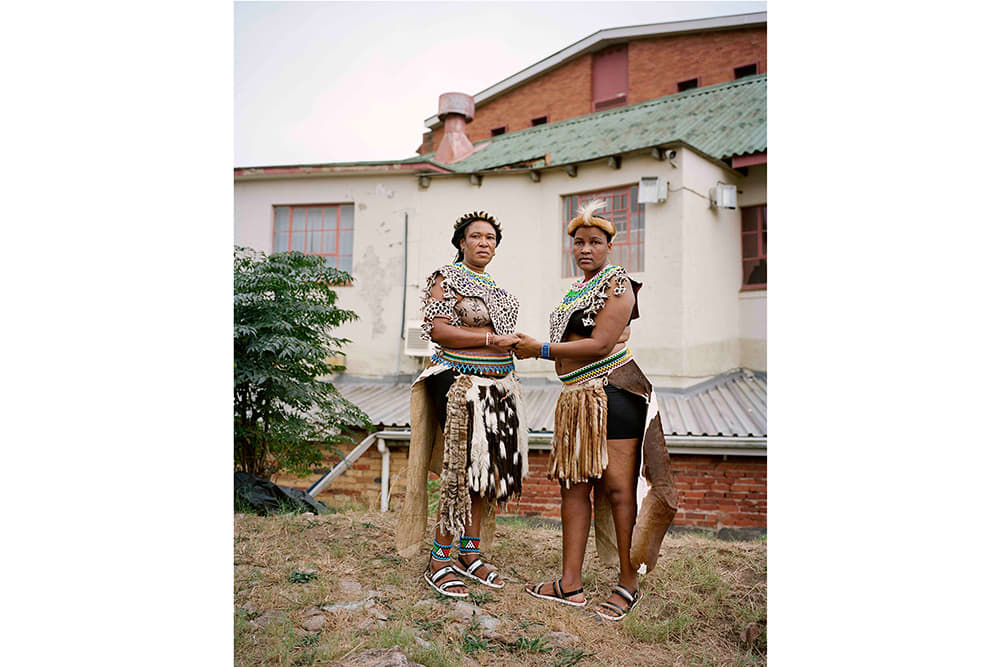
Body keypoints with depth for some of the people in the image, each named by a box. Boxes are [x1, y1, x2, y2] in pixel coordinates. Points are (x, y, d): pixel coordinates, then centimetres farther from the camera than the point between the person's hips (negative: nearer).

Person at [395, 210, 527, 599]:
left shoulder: (496, 287, 19)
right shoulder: (447, 278, -5)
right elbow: (437, 330, -17)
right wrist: (492, 340, -18)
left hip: (497, 385, 8)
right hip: (461, 385, -8)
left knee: (485, 469, 9)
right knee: (462, 470, -8)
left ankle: (470, 555, 19)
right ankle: (438, 563, 3)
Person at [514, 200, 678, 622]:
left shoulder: (617, 283, -5)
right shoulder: (576, 290, 20)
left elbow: (600, 345, -15)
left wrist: (540, 349, -11)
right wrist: (530, 347, 9)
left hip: (614, 392, -8)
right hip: (577, 397, 8)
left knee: (618, 487, -4)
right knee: (574, 485, 6)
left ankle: (628, 585, 8)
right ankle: (570, 584, 13)